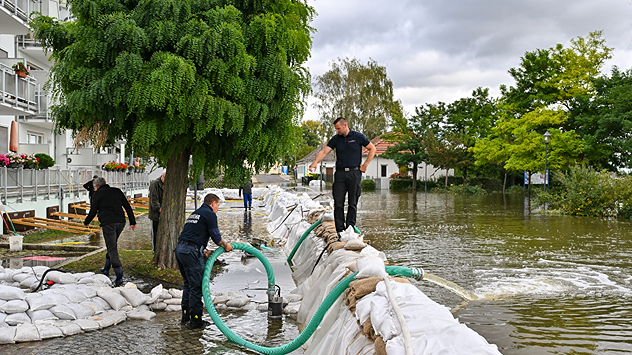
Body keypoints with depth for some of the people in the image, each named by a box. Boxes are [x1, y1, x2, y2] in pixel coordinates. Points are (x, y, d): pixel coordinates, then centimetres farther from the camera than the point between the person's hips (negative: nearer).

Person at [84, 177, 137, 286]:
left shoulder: (98, 193, 5)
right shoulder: (117, 191, 18)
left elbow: (93, 211, 4)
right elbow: (127, 207, 14)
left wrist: (86, 222, 21)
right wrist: (132, 222, 16)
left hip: (108, 223, -6)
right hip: (120, 222, 6)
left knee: (112, 249, -5)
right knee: (112, 245, 23)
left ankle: (119, 277, -11)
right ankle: (106, 269, 35)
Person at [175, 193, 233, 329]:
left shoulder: (195, 213, 25)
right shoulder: (210, 214, -2)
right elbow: (216, 236, -5)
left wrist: (204, 251, 20)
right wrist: (226, 246, 12)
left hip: (180, 248, 9)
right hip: (191, 252, -9)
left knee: (188, 284, 20)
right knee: (197, 286, -2)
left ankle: (185, 317, 26)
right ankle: (195, 320, 3)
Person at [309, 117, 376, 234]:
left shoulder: (358, 137, 1)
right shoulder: (335, 139, 8)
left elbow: (372, 149, 7)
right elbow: (324, 151, -2)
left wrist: (365, 164, 1)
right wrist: (315, 162, -19)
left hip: (354, 173, -3)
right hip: (340, 173, 3)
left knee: (352, 203, 2)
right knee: (338, 203, -1)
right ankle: (340, 231, 4)